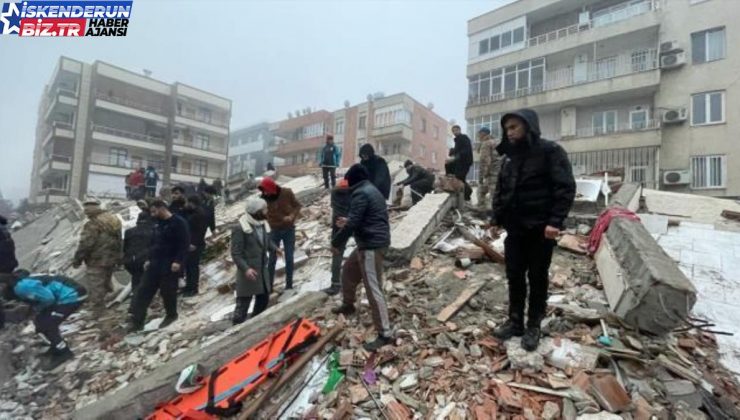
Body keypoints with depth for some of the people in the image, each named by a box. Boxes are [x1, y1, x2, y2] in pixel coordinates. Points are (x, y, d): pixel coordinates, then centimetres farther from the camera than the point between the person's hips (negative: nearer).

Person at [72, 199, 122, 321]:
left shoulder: (92, 225, -18)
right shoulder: (114, 220, 9)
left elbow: (85, 244, -20)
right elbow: (119, 241, 16)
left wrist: (77, 259, -7)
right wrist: (119, 257, 23)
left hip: (96, 262, -8)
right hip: (111, 260, 8)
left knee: (96, 289, 0)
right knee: (105, 285, 22)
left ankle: (98, 316, 5)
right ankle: (102, 311, 37)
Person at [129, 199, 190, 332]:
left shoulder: (178, 223, -13)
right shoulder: (158, 224, 15)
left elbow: (184, 244, -18)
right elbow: (153, 243, 23)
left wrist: (178, 261, -23)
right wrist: (149, 259, 16)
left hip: (170, 265, -8)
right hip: (155, 264, 8)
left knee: (167, 291, 2)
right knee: (143, 291, 5)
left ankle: (171, 315, 24)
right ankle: (137, 321, 10)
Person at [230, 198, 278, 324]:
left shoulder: (263, 224, 4)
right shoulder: (239, 228, -19)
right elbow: (235, 253, -18)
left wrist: (275, 249, 5)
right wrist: (245, 268, -26)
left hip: (263, 270, 8)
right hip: (248, 272, -8)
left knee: (264, 299, 20)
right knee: (243, 304, 2)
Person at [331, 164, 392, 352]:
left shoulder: (360, 194, -15)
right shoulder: (372, 190, 16)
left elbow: (353, 224, -20)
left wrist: (336, 242, -8)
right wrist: (348, 221, 26)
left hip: (371, 245, -11)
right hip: (373, 242, 11)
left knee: (373, 289, -7)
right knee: (348, 271, 26)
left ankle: (384, 334, -1)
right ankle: (348, 304, 47)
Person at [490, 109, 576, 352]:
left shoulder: (549, 151, -8)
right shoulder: (510, 156, 11)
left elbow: (566, 188, -13)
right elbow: (501, 190, 16)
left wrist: (555, 221, -21)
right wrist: (497, 218, 10)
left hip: (540, 228, -5)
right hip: (514, 228, 6)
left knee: (537, 278, 7)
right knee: (514, 277, 11)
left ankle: (533, 326, 20)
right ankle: (515, 321, 25)